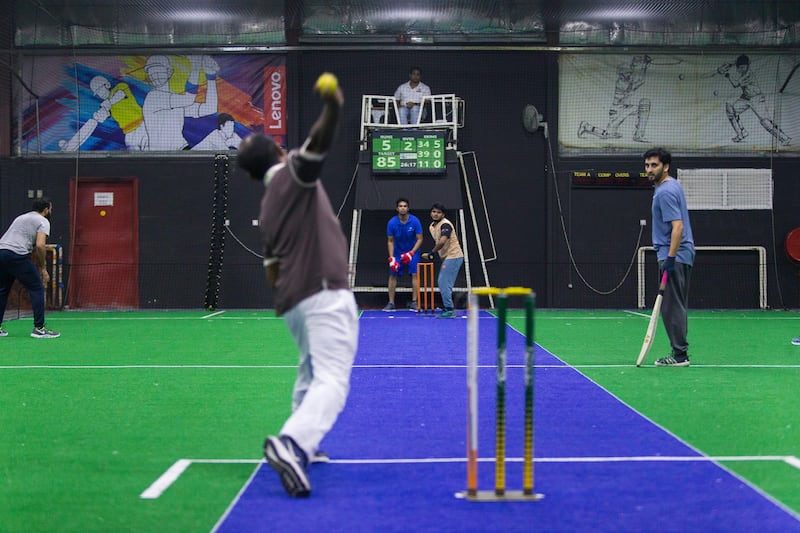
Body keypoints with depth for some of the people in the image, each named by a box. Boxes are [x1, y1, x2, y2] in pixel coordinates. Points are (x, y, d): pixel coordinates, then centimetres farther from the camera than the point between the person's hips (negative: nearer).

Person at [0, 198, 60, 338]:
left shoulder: (21, 217, 30)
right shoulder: (43, 221, 4)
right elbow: (40, 245, -11)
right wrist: (43, 268, -1)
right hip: (17, 255, -8)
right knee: (37, 289, 1)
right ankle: (39, 328, -1)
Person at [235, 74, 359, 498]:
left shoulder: (267, 205, 18)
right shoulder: (294, 172, -2)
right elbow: (318, 143, -26)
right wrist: (332, 111, -41)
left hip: (292, 300, 9)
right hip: (325, 293, -9)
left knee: (311, 373, 27)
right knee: (332, 382, -16)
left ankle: (302, 446, 33)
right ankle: (291, 444, -35)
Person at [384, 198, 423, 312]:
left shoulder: (415, 221, -17)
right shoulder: (392, 223, -15)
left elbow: (419, 239, -12)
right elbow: (390, 241, -7)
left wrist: (411, 253, -22)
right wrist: (391, 258, -15)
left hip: (412, 251, -1)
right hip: (397, 252, 1)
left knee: (414, 274, -9)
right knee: (393, 275, -3)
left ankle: (414, 302, -4)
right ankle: (391, 303, 2)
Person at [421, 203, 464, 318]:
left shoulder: (445, 224, -16)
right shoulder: (432, 226, 14)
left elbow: (442, 241, -29)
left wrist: (432, 253, -17)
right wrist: (432, 256, 3)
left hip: (453, 256, -10)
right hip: (447, 257, 10)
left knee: (444, 283, -12)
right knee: (442, 283, 11)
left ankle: (449, 310, -9)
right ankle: (447, 309, 17)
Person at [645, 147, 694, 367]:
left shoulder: (665, 192, -17)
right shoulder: (672, 185, 15)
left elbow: (678, 226, -24)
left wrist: (670, 258, -26)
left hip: (674, 257, -11)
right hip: (682, 256, 11)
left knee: (671, 307, -8)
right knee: (677, 306, 12)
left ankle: (679, 355, -5)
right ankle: (679, 352, 16)